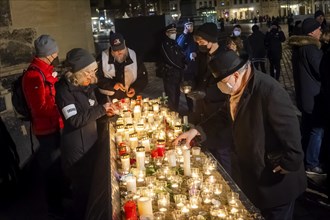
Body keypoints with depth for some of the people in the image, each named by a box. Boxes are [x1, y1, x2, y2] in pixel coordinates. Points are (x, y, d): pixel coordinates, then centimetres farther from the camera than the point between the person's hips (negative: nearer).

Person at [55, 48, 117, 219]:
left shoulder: (87, 84, 6)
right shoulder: (65, 89, -19)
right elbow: (74, 120, -26)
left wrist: (105, 111, 0)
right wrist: (101, 110, -22)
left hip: (91, 141, 8)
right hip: (76, 147, -8)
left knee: (93, 183, 21)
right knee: (83, 188, 6)